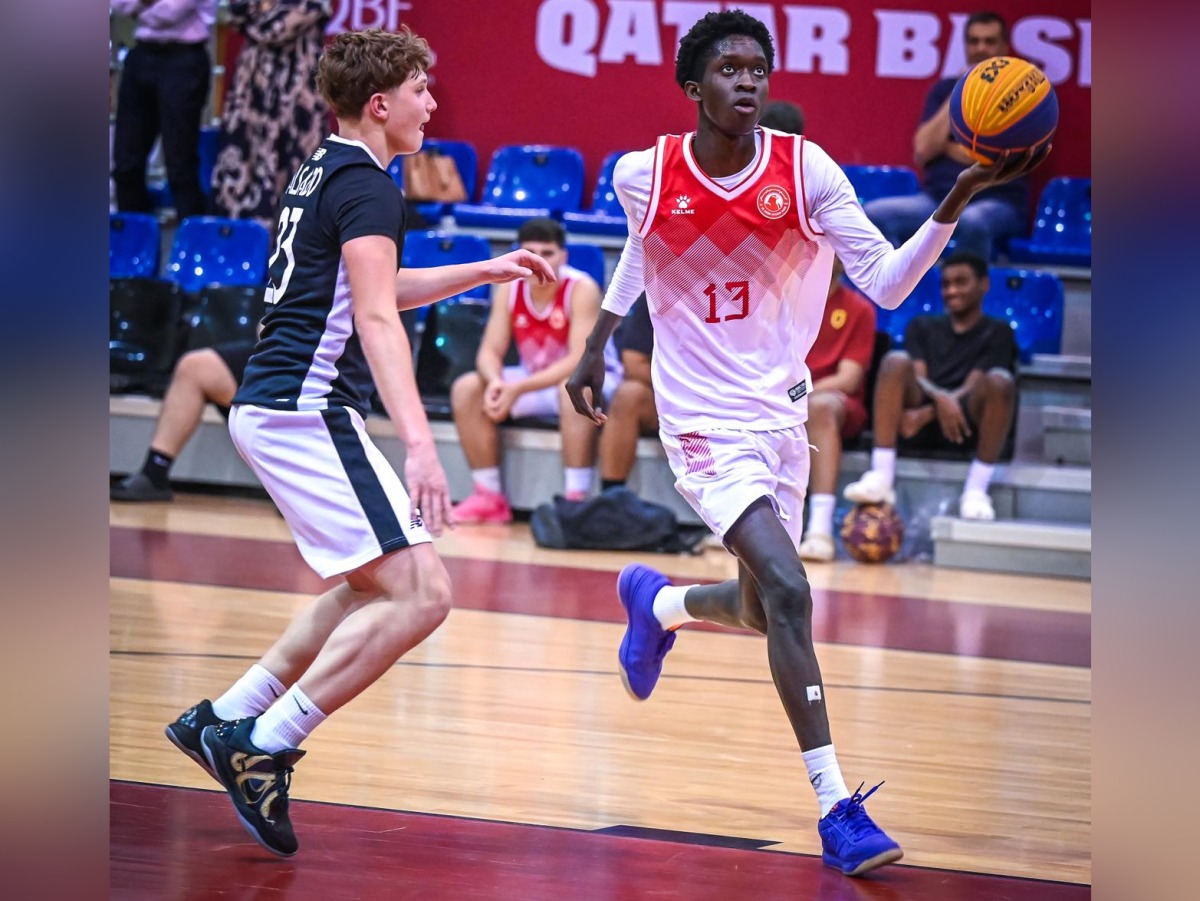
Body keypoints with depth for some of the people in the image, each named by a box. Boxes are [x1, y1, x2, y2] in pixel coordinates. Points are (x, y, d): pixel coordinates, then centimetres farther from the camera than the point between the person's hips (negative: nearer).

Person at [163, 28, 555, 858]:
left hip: (271, 408, 10)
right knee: (420, 595, -14)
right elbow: (376, 319, -25)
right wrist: (419, 444, -34)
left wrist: (484, 272, 33)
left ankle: (226, 719, 21)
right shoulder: (367, 186, -12)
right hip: (307, 411, -10)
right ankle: (264, 750, -15)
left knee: (374, 588, 23)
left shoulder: (323, 173, 17)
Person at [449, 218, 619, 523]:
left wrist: (518, 389, -35)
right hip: (535, 378, 6)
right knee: (466, 388, -12)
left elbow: (580, 361, -29)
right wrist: (495, 382, -31)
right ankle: (489, 497, -7)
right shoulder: (509, 289, -6)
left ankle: (576, 499, -39)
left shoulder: (581, 289, -22)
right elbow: (490, 351, -6)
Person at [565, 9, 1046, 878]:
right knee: (787, 591, -21)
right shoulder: (644, 176, -9)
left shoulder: (806, 170, -9)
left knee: (762, 612, 16)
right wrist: (598, 339, 20)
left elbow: (887, 284, -13)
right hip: (705, 419, -4)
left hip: (782, 411, 4)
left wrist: (958, 200, -26)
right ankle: (837, 808, -19)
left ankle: (658, 602, 53)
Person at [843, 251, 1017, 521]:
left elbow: (972, 387, -2)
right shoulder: (923, 327, 24)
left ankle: (976, 490, -28)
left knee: (999, 381, -31)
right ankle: (881, 478, -35)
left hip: (968, 423, -2)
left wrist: (927, 413, -17)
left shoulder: (997, 333, 15)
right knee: (896, 361, -25)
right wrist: (940, 400, -19)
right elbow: (916, 377, 4)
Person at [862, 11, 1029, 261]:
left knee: (972, 222, -40)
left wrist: (945, 146, 3)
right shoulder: (944, 90, 14)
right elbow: (922, 152, 0)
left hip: (997, 203, -4)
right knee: (873, 214, -21)